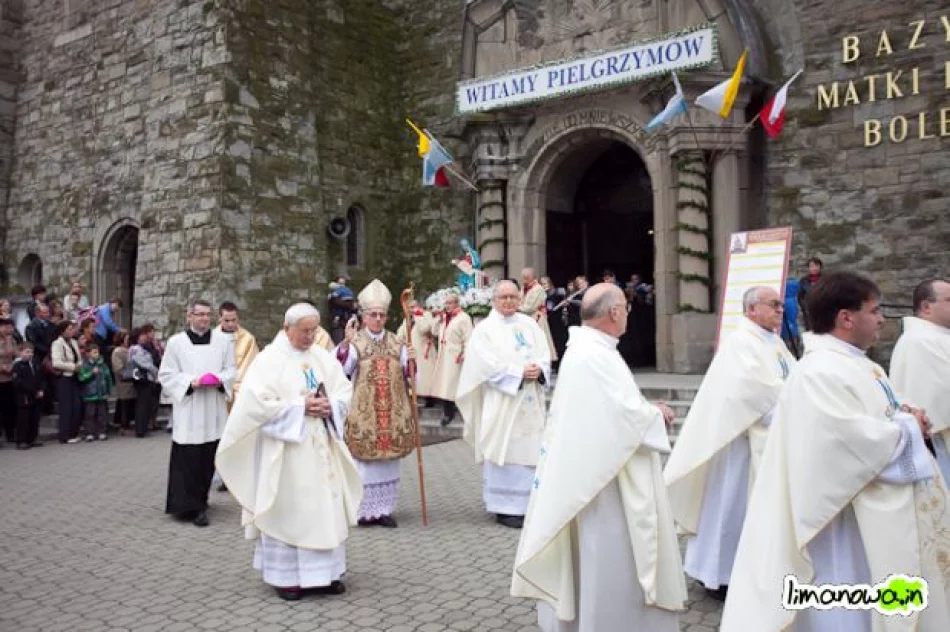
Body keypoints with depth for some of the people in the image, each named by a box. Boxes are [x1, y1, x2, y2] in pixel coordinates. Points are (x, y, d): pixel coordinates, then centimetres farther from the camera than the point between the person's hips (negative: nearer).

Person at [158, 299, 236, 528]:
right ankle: (192, 507, 0)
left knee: (209, 457, 8)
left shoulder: (222, 341, 6)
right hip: (188, 410, -3)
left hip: (214, 410, 3)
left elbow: (232, 370, 10)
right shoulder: (176, 342, 0)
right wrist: (190, 382, -14)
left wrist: (220, 379, -11)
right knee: (188, 459, -6)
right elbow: (166, 375, 1)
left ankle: (200, 500, 25)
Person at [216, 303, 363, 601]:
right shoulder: (269, 359, -6)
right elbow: (258, 402, -14)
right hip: (285, 448, -5)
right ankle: (286, 575, 14)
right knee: (287, 510, 2)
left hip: (321, 446, 5)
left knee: (326, 507, 7)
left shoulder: (323, 358, 9)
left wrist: (330, 406, -11)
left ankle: (326, 570, 19)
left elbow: (345, 391, 10)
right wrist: (300, 407, -17)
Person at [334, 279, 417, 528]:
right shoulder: (354, 343, -3)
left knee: (388, 462, 9)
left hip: (392, 413, 4)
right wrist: (346, 341, -27)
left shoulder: (396, 344, 8)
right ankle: (365, 510, 13)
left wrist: (410, 360, -9)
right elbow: (339, 370, -18)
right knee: (364, 462, 1)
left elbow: (408, 377, 10)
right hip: (363, 413, -3)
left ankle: (384, 509, 20)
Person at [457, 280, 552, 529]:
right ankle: (505, 508, 4)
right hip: (502, 403, -5)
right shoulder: (485, 329, -1)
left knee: (530, 451, 7)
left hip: (531, 401, 5)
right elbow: (489, 365, -11)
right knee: (506, 451, -4)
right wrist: (520, 372, -17)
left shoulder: (529, 324, 13)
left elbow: (544, 353, 8)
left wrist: (539, 370, -13)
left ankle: (528, 503, 18)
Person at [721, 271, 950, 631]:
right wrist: (908, 428, -12)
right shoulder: (820, 372, -22)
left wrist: (905, 419, -1)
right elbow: (854, 440, -29)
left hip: (878, 516, 10)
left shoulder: (859, 365, 11)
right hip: (847, 522, -10)